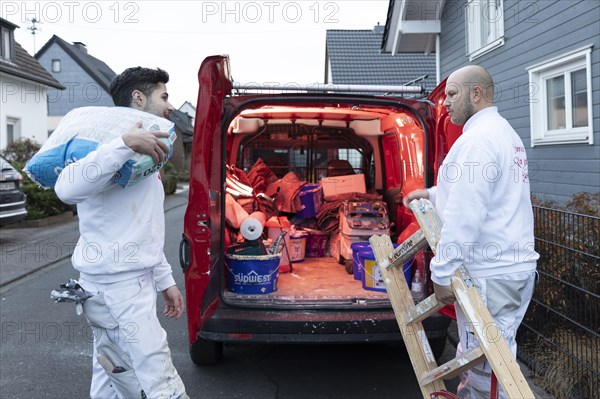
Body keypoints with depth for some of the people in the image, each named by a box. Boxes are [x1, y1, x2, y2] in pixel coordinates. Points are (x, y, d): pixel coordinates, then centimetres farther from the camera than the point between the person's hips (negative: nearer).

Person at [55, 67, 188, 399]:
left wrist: (164, 280, 22)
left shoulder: (145, 155, 19)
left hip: (132, 284, 10)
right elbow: (67, 188, -31)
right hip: (118, 287, -10)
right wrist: (125, 144, -35)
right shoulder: (112, 146, -11)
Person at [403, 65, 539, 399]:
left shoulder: (477, 139, -16)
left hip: (490, 275, -10)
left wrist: (442, 272, -17)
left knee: (485, 371, -2)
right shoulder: (505, 133, 18)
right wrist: (431, 194, 26)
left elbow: (464, 216, -22)